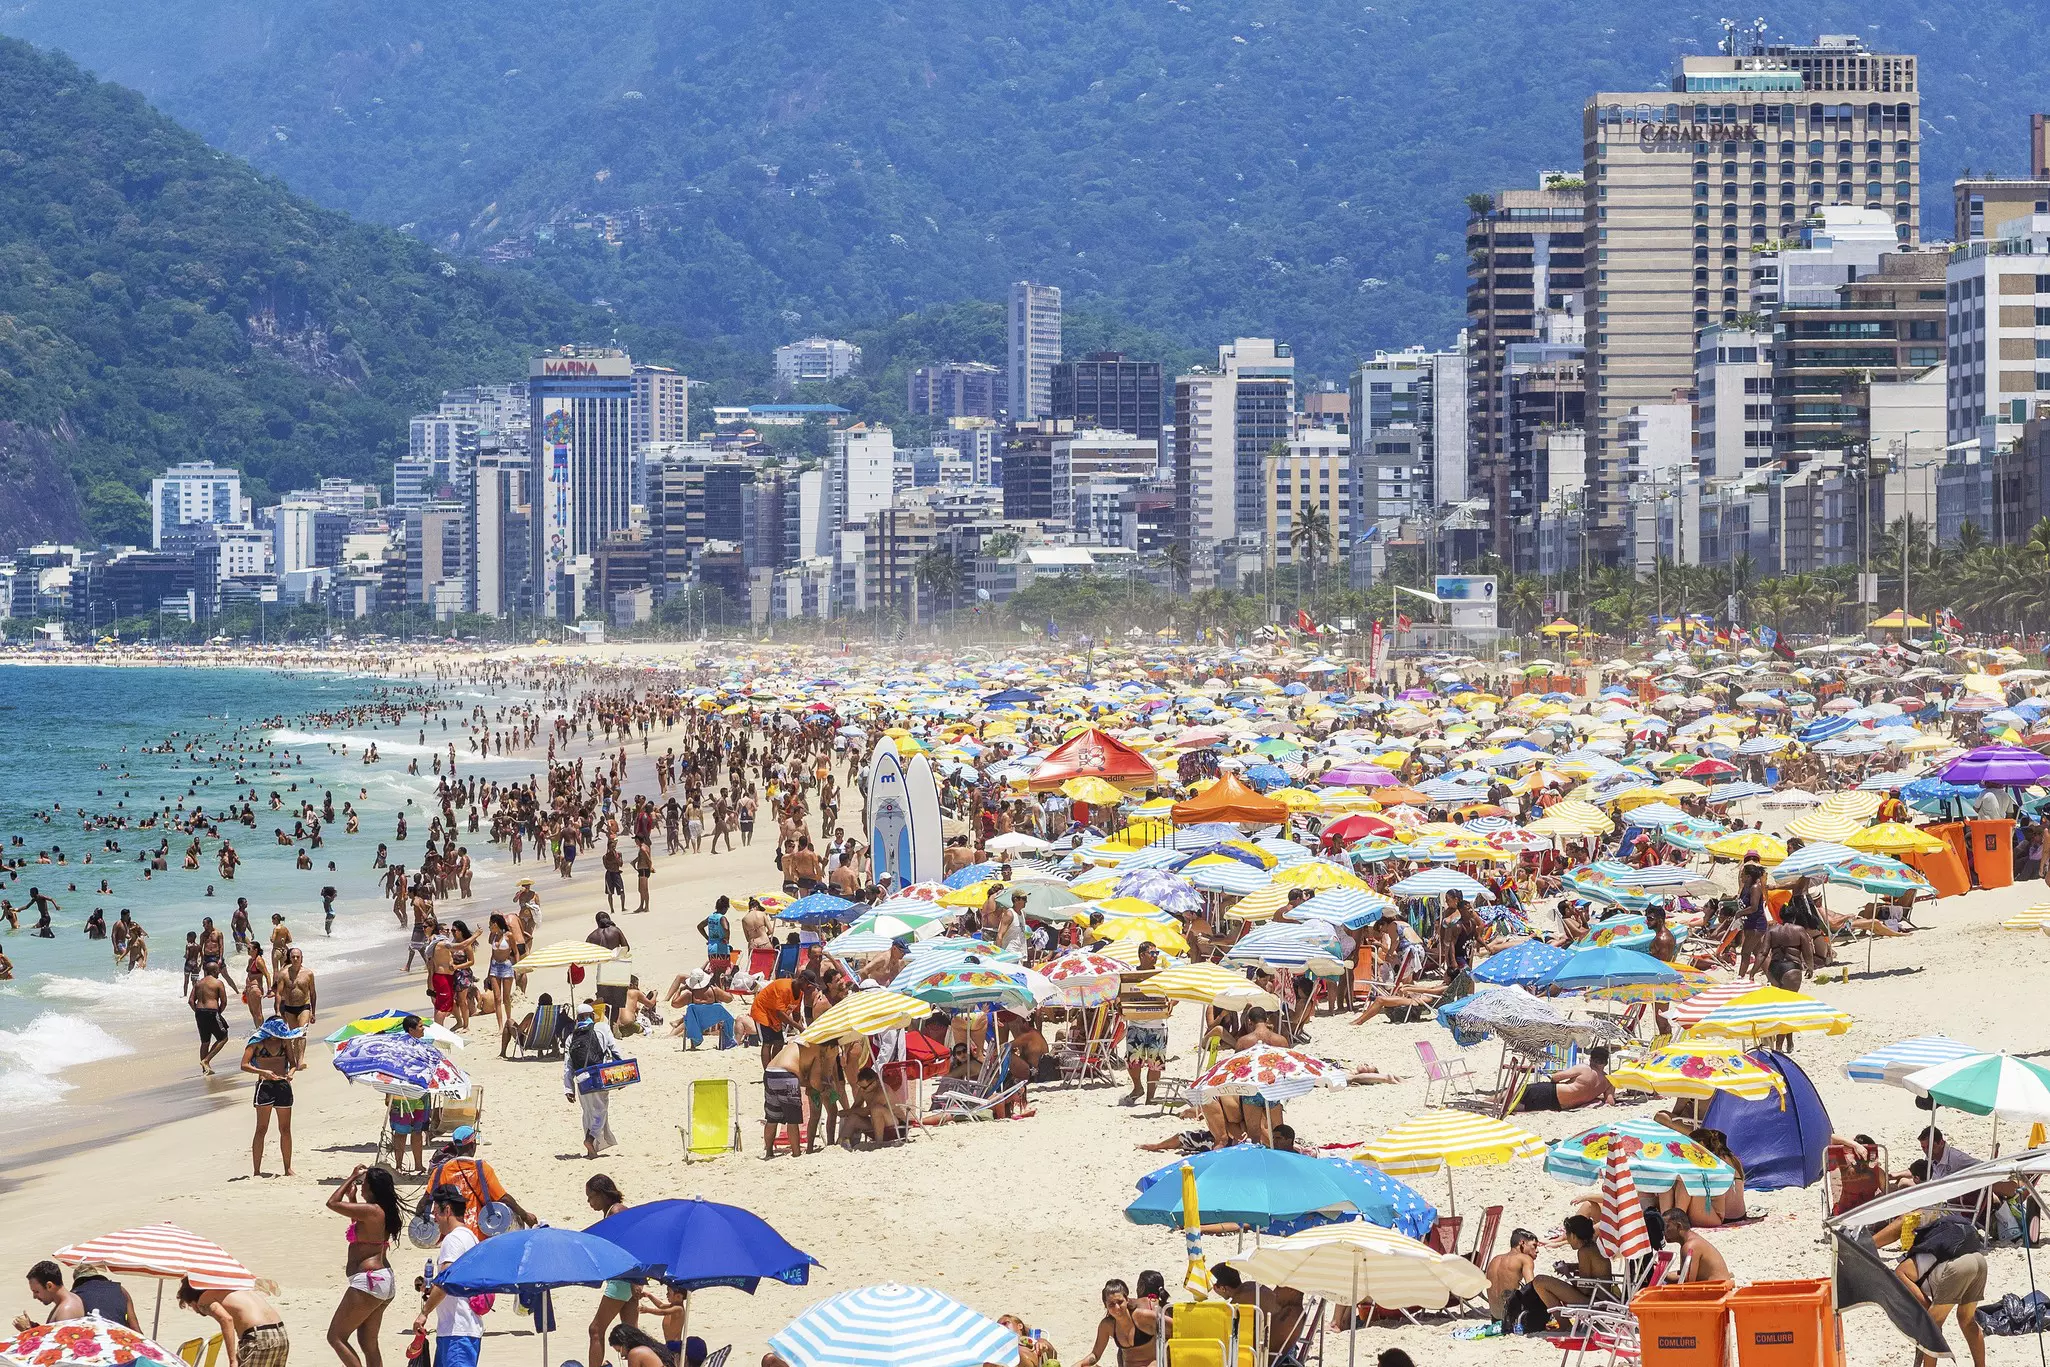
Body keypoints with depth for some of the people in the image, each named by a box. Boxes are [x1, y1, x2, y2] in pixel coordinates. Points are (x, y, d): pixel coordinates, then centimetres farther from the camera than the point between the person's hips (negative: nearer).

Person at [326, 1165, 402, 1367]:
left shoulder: (370, 1211, -17)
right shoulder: (384, 1212, 10)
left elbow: (332, 1203, -9)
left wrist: (352, 1178, 0)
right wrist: (352, 1198, 24)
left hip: (368, 1280, -10)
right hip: (384, 1279, 10)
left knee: (336, 1337, -2)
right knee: (368, 1343, 15)